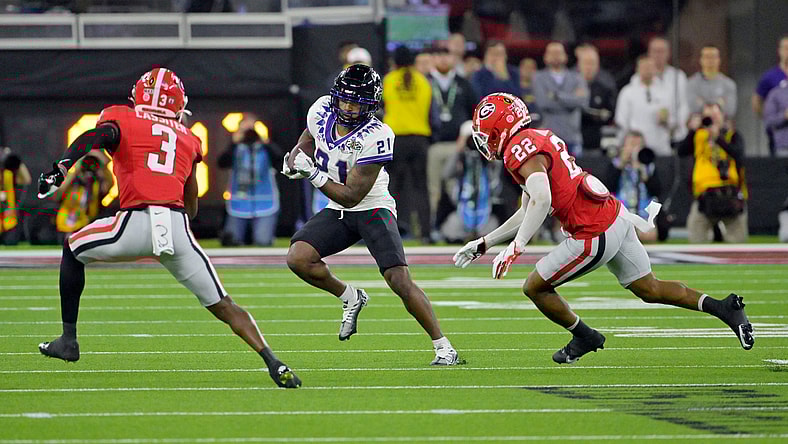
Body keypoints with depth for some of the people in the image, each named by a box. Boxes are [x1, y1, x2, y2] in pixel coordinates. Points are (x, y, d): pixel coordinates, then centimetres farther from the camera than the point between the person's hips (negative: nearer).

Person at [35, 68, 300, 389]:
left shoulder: (122, 120, 15)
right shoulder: (187, 139, 26)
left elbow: (95, 137, -10)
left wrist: (61, 169, -20)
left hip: (135, 223, -3)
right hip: (178, 228, 3)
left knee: (73, 250, 25)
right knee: (222, 305, 10)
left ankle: (68, 340, 23)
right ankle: (274, 364, -6)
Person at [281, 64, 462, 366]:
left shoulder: (375, 137, -26)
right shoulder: (322, 111, -8)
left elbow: (351, 197, -25)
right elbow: (308, 135, 19)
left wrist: (313, 174, -30)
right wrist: (294, 158, -2)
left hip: (372, 209, -5)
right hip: (337, 212, 5)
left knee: (400, 281, -18)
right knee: (298, 258, -18)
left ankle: (444, 348, -6)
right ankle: (351, 298, 9)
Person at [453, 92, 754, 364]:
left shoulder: (520, 149, -13)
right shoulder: (536, 140, 19)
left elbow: (541, 200, -30)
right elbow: (528, 212, 25)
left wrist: (514, 248, -30)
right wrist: (484, 244, 27)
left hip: (596, 235, -10)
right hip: (615, 216, 10)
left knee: (534, 288, 6)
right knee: (648, 289, 20)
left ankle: (584, 337, 21)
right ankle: (724, 308, 15)